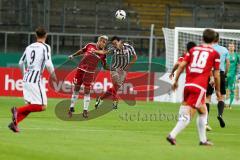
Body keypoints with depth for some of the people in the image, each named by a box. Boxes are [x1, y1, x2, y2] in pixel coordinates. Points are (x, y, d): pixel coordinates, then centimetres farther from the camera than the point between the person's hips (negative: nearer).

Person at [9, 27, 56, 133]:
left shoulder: (29, 47, 13)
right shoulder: (45, 47, -5)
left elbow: (21, 63, 18)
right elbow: (48, 63, -15)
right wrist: (53, 74, 2)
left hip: (26, 79, 7)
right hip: (36, 79, -7)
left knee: (30, 106, 13)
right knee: (42, 106, -4)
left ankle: (15, 123, 0)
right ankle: (18, 111, -17)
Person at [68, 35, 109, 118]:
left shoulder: (103, 53, -2)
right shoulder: (90, 45, -3)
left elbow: (105, 66, 3)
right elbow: (82, 51, 14)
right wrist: (73, 55, 12)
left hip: (90, 72, -1)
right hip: (81, 69, 1)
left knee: (87, 91, -5)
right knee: (76, 88, 8)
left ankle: (85, 110, 1)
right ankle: (71, 107, 20)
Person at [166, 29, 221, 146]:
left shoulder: (193, 50, 15)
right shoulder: (215, 54, 5)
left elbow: (182, 65, 7)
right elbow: (216, 75, 4)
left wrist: (176, 81, 13)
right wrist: (218, 90, 15)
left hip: (188, 84, 5)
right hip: (200, 87, -5)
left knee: (203, 112, 16)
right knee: (188, 115, -6)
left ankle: (203, 140, 18)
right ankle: (172, 135, -19)